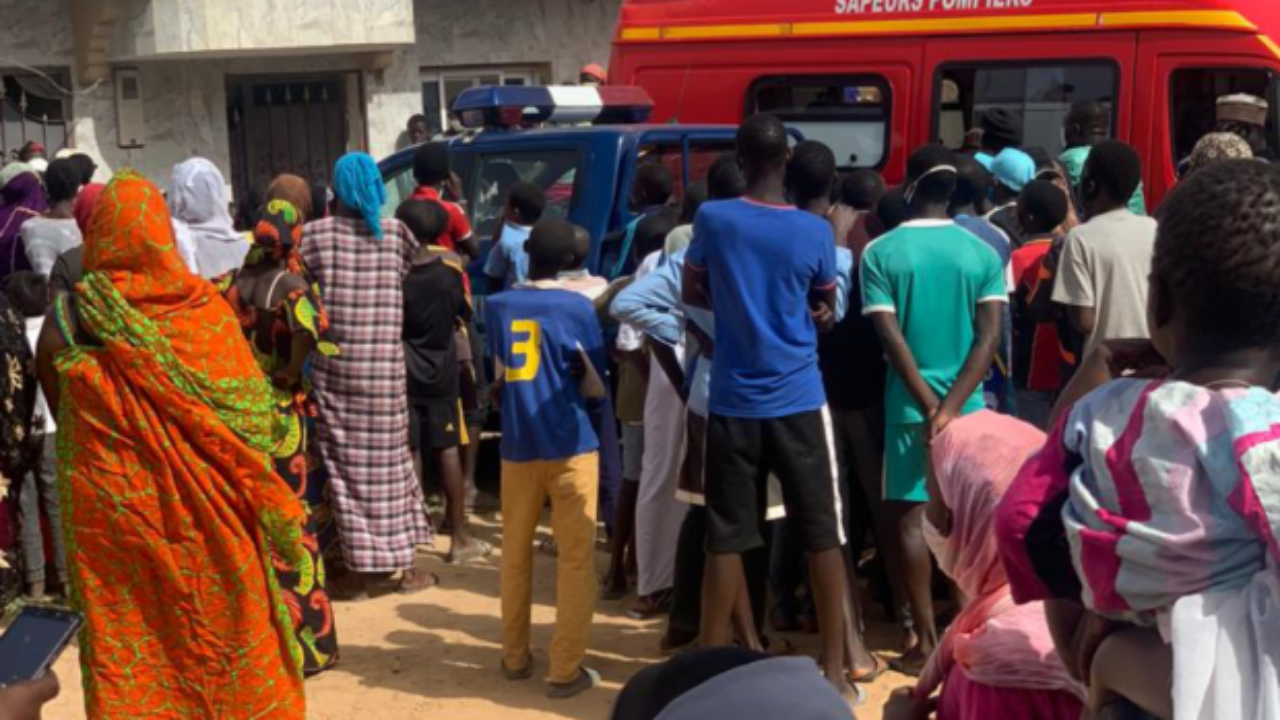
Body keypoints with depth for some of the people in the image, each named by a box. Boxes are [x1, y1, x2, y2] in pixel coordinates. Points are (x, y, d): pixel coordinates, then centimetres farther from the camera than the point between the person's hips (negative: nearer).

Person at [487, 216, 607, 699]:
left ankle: (515, 657, 25)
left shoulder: (498, 306, 3)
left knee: (515, 554, 16)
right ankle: (566, 671, 4)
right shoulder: (579, 308, -5)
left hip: (517, 447, 3)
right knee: (576, 558, 3)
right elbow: (595, 388, -1)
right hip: (571, 446, -3)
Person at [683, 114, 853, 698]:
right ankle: (834, 669, 14)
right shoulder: (815, 231, -5)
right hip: (799, 400, -1)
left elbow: (692, 294, 8)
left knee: (725, 538, 7)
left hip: (733, 402, 1)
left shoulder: (712, 219, -5)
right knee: (823, 534, 8)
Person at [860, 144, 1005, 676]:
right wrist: (951, 406, -12)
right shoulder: (983, 254, 0)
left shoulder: (880, 253, -5)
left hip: (910, 402, -2)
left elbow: (891, 337, -11)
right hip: (968, 402, 2)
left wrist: (931, 405, -10)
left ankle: (927, 641, 6)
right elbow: (989, 337, -8)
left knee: (909, 517, 5)